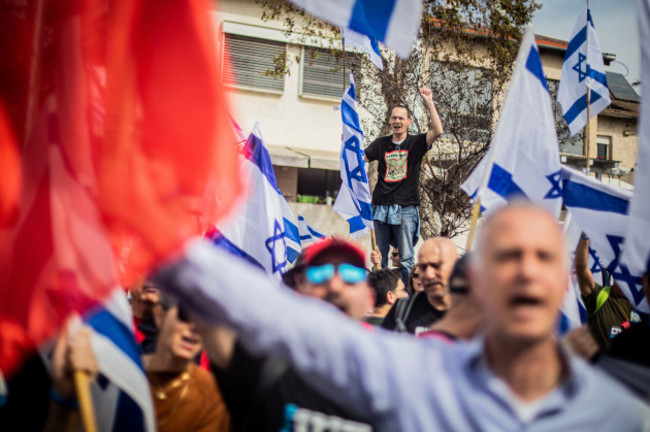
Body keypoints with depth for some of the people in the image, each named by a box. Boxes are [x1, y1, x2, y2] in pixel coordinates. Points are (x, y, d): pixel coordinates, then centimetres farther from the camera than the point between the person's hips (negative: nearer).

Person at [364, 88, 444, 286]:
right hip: (381, 207, 2)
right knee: (379, 258, 5)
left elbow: (438, 131, -11)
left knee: (406, 259, -2)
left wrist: (429, 102, -11)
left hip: (406, 208, -2)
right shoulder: (381, 144, 12)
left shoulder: (416, 143, 5)